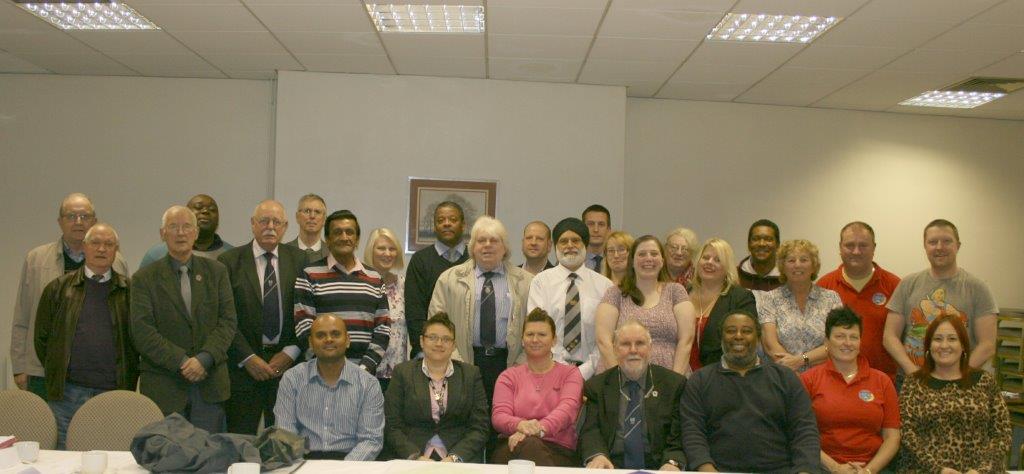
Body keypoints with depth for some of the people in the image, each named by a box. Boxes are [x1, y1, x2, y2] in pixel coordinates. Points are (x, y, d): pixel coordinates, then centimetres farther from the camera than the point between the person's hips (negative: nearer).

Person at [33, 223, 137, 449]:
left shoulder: (129, 292, 6)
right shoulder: (58, 288, 8)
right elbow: (42, 337, 12)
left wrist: (129, 383, 5)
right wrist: (57, 374, 9)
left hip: (114, 395, 0)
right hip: (66, 395, 1)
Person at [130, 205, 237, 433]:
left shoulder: (216, 271, 9)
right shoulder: (145, 278, 3)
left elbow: (228, 321, 2)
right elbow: (142, 331, -5)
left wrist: (204, 358, -12)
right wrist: (181, 362, -14)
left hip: (210, 387, 2)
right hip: (163, 386, -1)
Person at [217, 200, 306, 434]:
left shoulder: (299, 260, 6)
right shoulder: (229, 261, 1)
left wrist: (291, 352, -5)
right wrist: (248, 358, -9)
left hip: (287, 362, 1)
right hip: (243, 364, -1)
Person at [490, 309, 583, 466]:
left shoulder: (570, 374, 15)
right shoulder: (509, 376, 19)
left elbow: (567, 409, -6)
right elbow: (499, 415, 2)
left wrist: (540, 428, -28)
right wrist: (521, 425, -24)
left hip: (558, 451, 0)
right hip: (512, 448, 0)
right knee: (528, 443, -38)